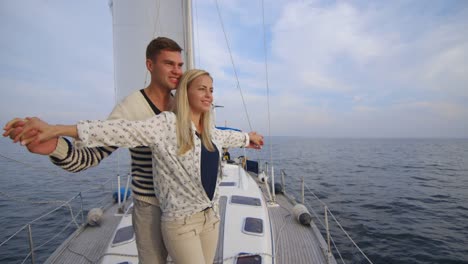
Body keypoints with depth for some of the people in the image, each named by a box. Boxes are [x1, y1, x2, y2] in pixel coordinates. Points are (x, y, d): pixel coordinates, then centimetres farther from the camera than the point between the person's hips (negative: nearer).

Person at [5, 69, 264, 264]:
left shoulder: (209, 132, 6)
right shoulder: (166, 124, -15)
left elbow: (228, 136, 26)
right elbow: (121, 130, -23)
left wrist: (249, 137, 44)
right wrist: (55, 129, -30)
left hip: (211, 216, 7)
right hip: (181, 222, -6)